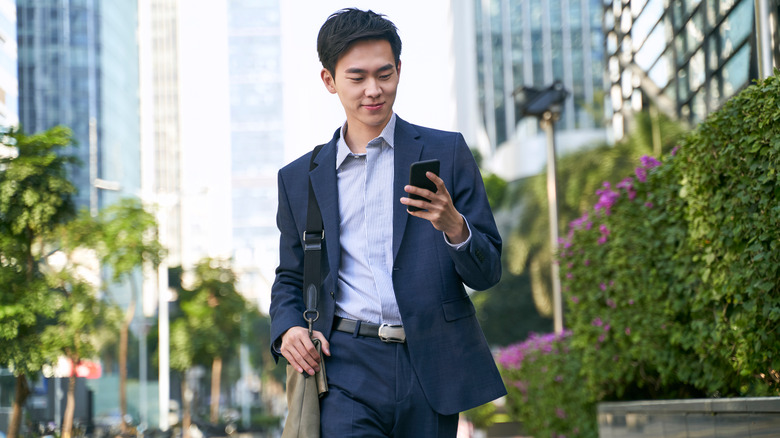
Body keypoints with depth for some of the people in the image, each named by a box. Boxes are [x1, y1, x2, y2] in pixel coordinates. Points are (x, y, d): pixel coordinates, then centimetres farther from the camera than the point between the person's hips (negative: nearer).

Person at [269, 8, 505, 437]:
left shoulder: (445, 152, 6)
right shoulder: (299, 178, 12)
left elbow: (486, 273, 5)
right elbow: (290, 277, 22)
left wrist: (454, 227, -16)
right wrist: (288, 328, 1)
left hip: (431, 367, 0)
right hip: (347, 372, 0)